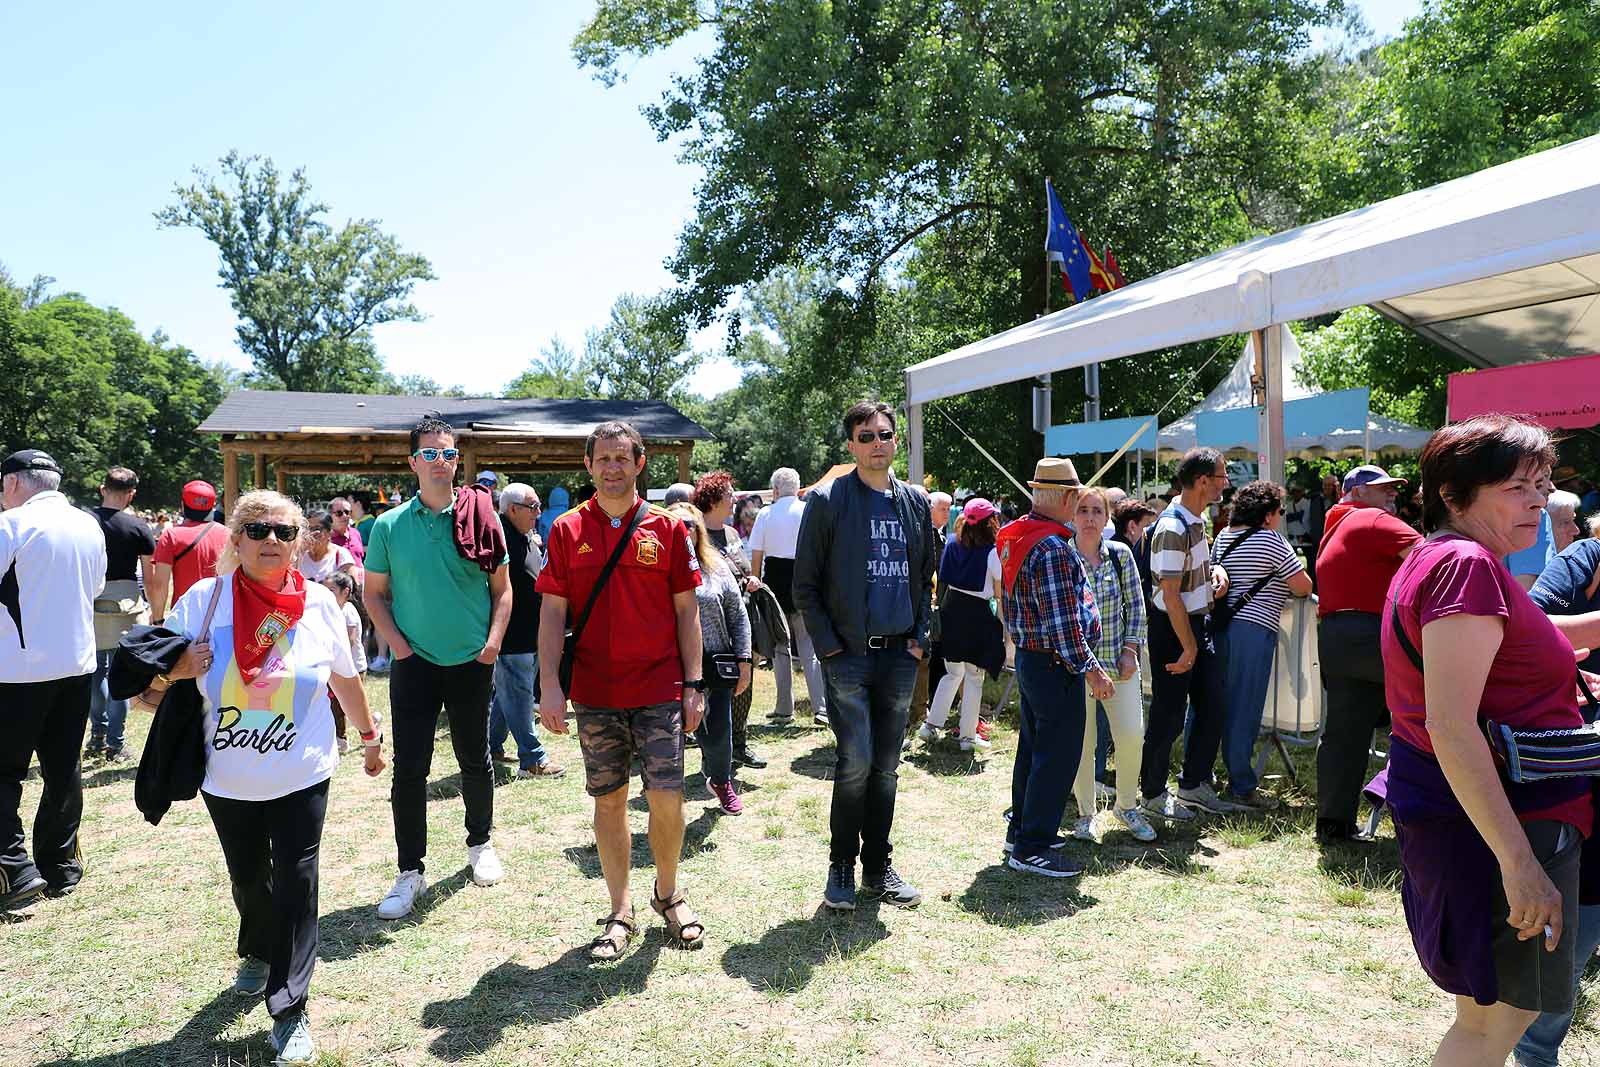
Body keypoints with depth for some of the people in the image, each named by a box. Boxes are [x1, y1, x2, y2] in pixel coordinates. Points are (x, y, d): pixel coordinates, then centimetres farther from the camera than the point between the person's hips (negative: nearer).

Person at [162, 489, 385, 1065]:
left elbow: (345, 678, 7)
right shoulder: (204, 599, -9)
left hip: (301, 776, -1)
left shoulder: (319, 603, -7)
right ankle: (258, 954, 50)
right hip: (227, 779, 2)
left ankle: (289, 1013, 10)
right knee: (248, 878, 20)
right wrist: (177, 668, -23)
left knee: (295, 886, -2)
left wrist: (369, 735, 16)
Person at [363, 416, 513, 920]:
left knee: (475, 758, 13)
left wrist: (493, 641, -7)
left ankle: (480, 844, 34)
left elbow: (502, 588, 4)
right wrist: (398, 644, -6)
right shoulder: (390, 525, -1)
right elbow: (374, 594, 7)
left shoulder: (480, 518, -1)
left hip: (472, 662, 1)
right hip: (414, 664, 0)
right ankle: (410, 872, 12)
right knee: (409, 768, 0)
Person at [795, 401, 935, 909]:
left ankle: (878, 868, 24)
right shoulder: (826, 501, -4)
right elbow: (805, 584, -3)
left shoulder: (915, 502, 10)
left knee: (886, 768, 11)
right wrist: (829, 645, -9)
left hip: (900, 656, 4)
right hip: (849, 654, -4)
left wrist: (920, 636, 7)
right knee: (855, 764, -6)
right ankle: (841, 866, 14)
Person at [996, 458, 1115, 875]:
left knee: (1032, 747, 19)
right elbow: (1062, 622, -23)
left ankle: (1021, 829, 31)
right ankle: (1032, 848, 5)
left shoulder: (1016, 535, 9)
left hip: (1028, 655, 10)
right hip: (1055, 664, -10)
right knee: (1057, 755, -2)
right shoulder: (1053, 549, -22)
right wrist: (1088, 667, -17)